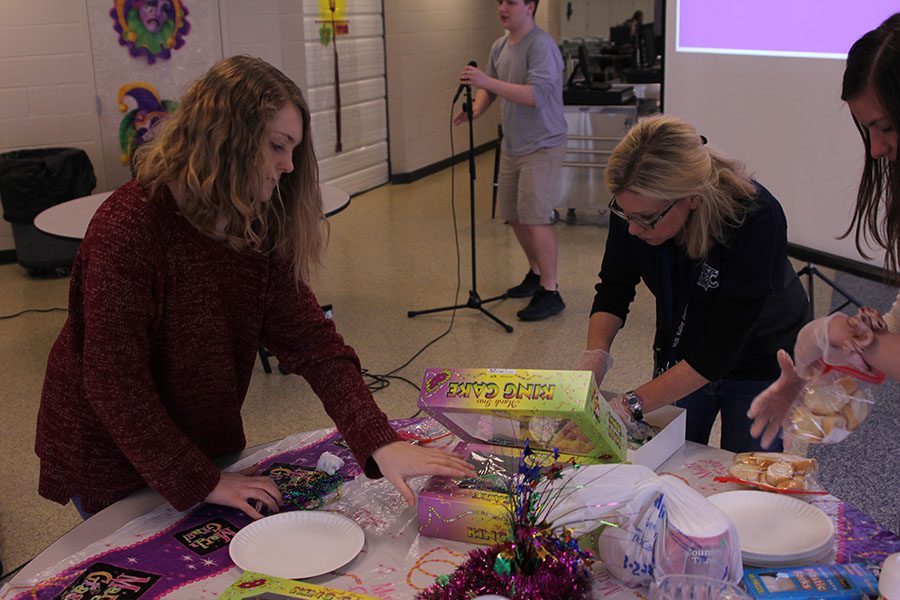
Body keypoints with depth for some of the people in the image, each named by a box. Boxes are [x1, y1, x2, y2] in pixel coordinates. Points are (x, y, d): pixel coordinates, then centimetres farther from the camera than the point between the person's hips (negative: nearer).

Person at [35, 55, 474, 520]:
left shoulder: (259, 230, -6)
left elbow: (312, 340, -14)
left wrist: (381, 444, -25)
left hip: (208, 447, 6)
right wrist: (203, 482, -22)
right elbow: (113, 383, -26)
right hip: (110, 461, -6)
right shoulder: (130, 226, -28)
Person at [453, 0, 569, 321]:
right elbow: (489, 88, 16)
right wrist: (476, 108, -7)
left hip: (542, 148, -9)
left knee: (536, 218, -12)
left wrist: (488, 81, -33)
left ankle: (550, 292, -5)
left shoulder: (541, 46, -18)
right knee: (514, 215, 15)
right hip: (512, 147, 9)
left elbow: (536, 95, -29)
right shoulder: (500, 46, 9)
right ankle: (536, 273, 34)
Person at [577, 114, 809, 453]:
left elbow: (721, 347, -35)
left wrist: (631, 406, -38)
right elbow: (614, 289, -9)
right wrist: (594, 356, -27)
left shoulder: (756, 219, -36)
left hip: (761, 365, -4)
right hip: (678, 357, 4)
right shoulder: (636, 204, -24)